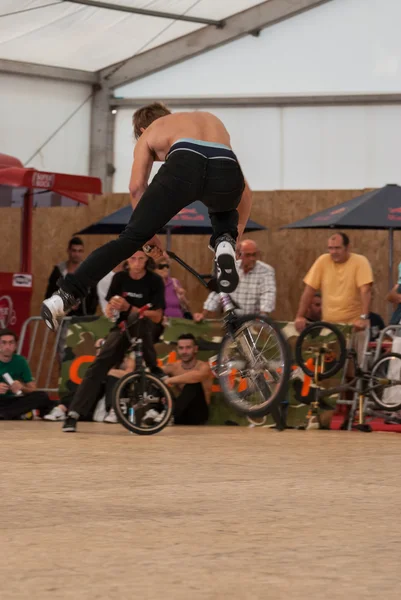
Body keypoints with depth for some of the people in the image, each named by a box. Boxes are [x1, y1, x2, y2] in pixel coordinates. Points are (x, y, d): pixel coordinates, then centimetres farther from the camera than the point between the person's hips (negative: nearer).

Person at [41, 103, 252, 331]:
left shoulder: (149, 133, 35)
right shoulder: (213, 121, 44)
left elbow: (136, 187, 17)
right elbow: (245, 192, 43)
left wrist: (149, 236, 26)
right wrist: (235, 235, 49)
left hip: (182, 168, -3)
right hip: (226, 173, 3)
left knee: (131, 238, 7)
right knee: (223, 208, 38)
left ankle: (67, 295, -3)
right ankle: (224, 242, 5)